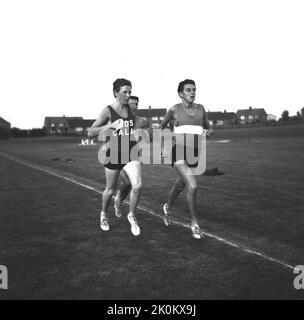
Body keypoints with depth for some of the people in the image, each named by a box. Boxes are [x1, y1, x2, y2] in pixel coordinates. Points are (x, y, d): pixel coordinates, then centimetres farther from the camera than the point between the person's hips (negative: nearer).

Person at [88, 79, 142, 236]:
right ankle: (104, 214, 41)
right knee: (111, 189, 12)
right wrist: (111, 125, -23)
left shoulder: (132, 109, 5)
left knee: (137, 185, -17)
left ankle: (132, 216, 7)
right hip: (113, 154, -3)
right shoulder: (108, 111, -9)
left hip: (131, 154, 3)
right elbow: (90, 133, -12)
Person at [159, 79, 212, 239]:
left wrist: (208, 131, -5)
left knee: (180, 186, 20)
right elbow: (163, 124, 16)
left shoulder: (200, 108, 5)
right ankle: (194, 223, -5)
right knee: (192, 186, -21)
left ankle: (167, 207, 51)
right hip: (179, 152, -4)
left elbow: (207, 127, 17)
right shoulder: (174, 109, -3)